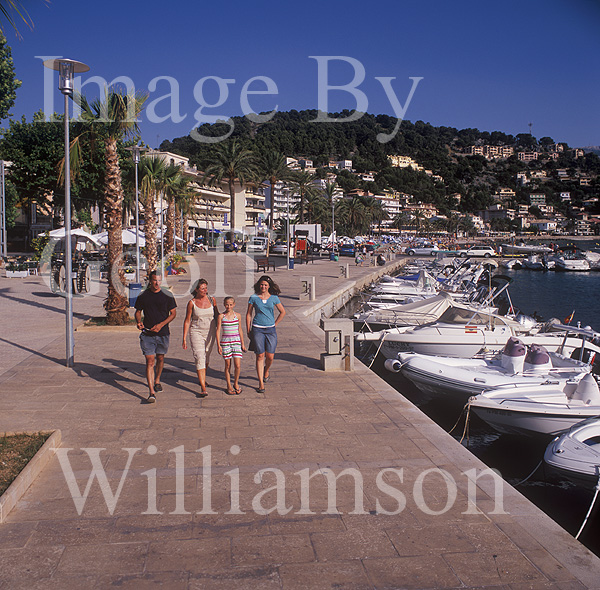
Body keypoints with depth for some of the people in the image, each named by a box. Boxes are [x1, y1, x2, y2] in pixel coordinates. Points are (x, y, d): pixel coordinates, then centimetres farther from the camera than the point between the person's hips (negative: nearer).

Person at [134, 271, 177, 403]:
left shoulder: (167, 296, -2)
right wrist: (139, 322, -8)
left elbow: (173, 313, 1)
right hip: (147, 334, -1)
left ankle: (157, 381, 42)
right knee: (150, 361, -7)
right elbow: (138, 311, 14)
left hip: (163, 333, 1)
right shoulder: (143, 296, 2)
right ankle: (152, 392, -10)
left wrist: (161, 325, -13)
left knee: (160, 358, 16)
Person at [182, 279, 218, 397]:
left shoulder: (212, 300, 1)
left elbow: (217, 316, 13)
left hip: (210, 332, 3)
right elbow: (187, 321, -1)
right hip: (196, 332, -3)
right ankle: (203, 389, -16)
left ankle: (203, 377, 45)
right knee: (199, 358, -12)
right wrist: (184, 338, -3)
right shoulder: (192, 303, -5)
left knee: (206, 356, 17)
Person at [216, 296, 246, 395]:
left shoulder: (238, 315, 3)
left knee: (238, 365, -5)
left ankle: (236, 383, 17)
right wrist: (218, 345, -6)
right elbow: (218, 331, -1)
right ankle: (229, 386, 18)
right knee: (228, 365, 5)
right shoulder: (221, 316, -2)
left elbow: (240, 330, 10)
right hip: (225, 342, -1)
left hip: (236, 342, 1)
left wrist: (242, 344, 11)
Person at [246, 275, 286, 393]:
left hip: (271, 330, 1)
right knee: (260, 356, -4)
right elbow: (248, 314, 7)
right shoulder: (254, 298, 1)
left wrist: (275, 324, 9)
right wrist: (248, 331, 5)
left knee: (270, 356, -1)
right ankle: (261, 384, 2)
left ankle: (266, 371, 34)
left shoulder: (274, 298, 3)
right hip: (257, 329, -1)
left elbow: (283, 312, 14)